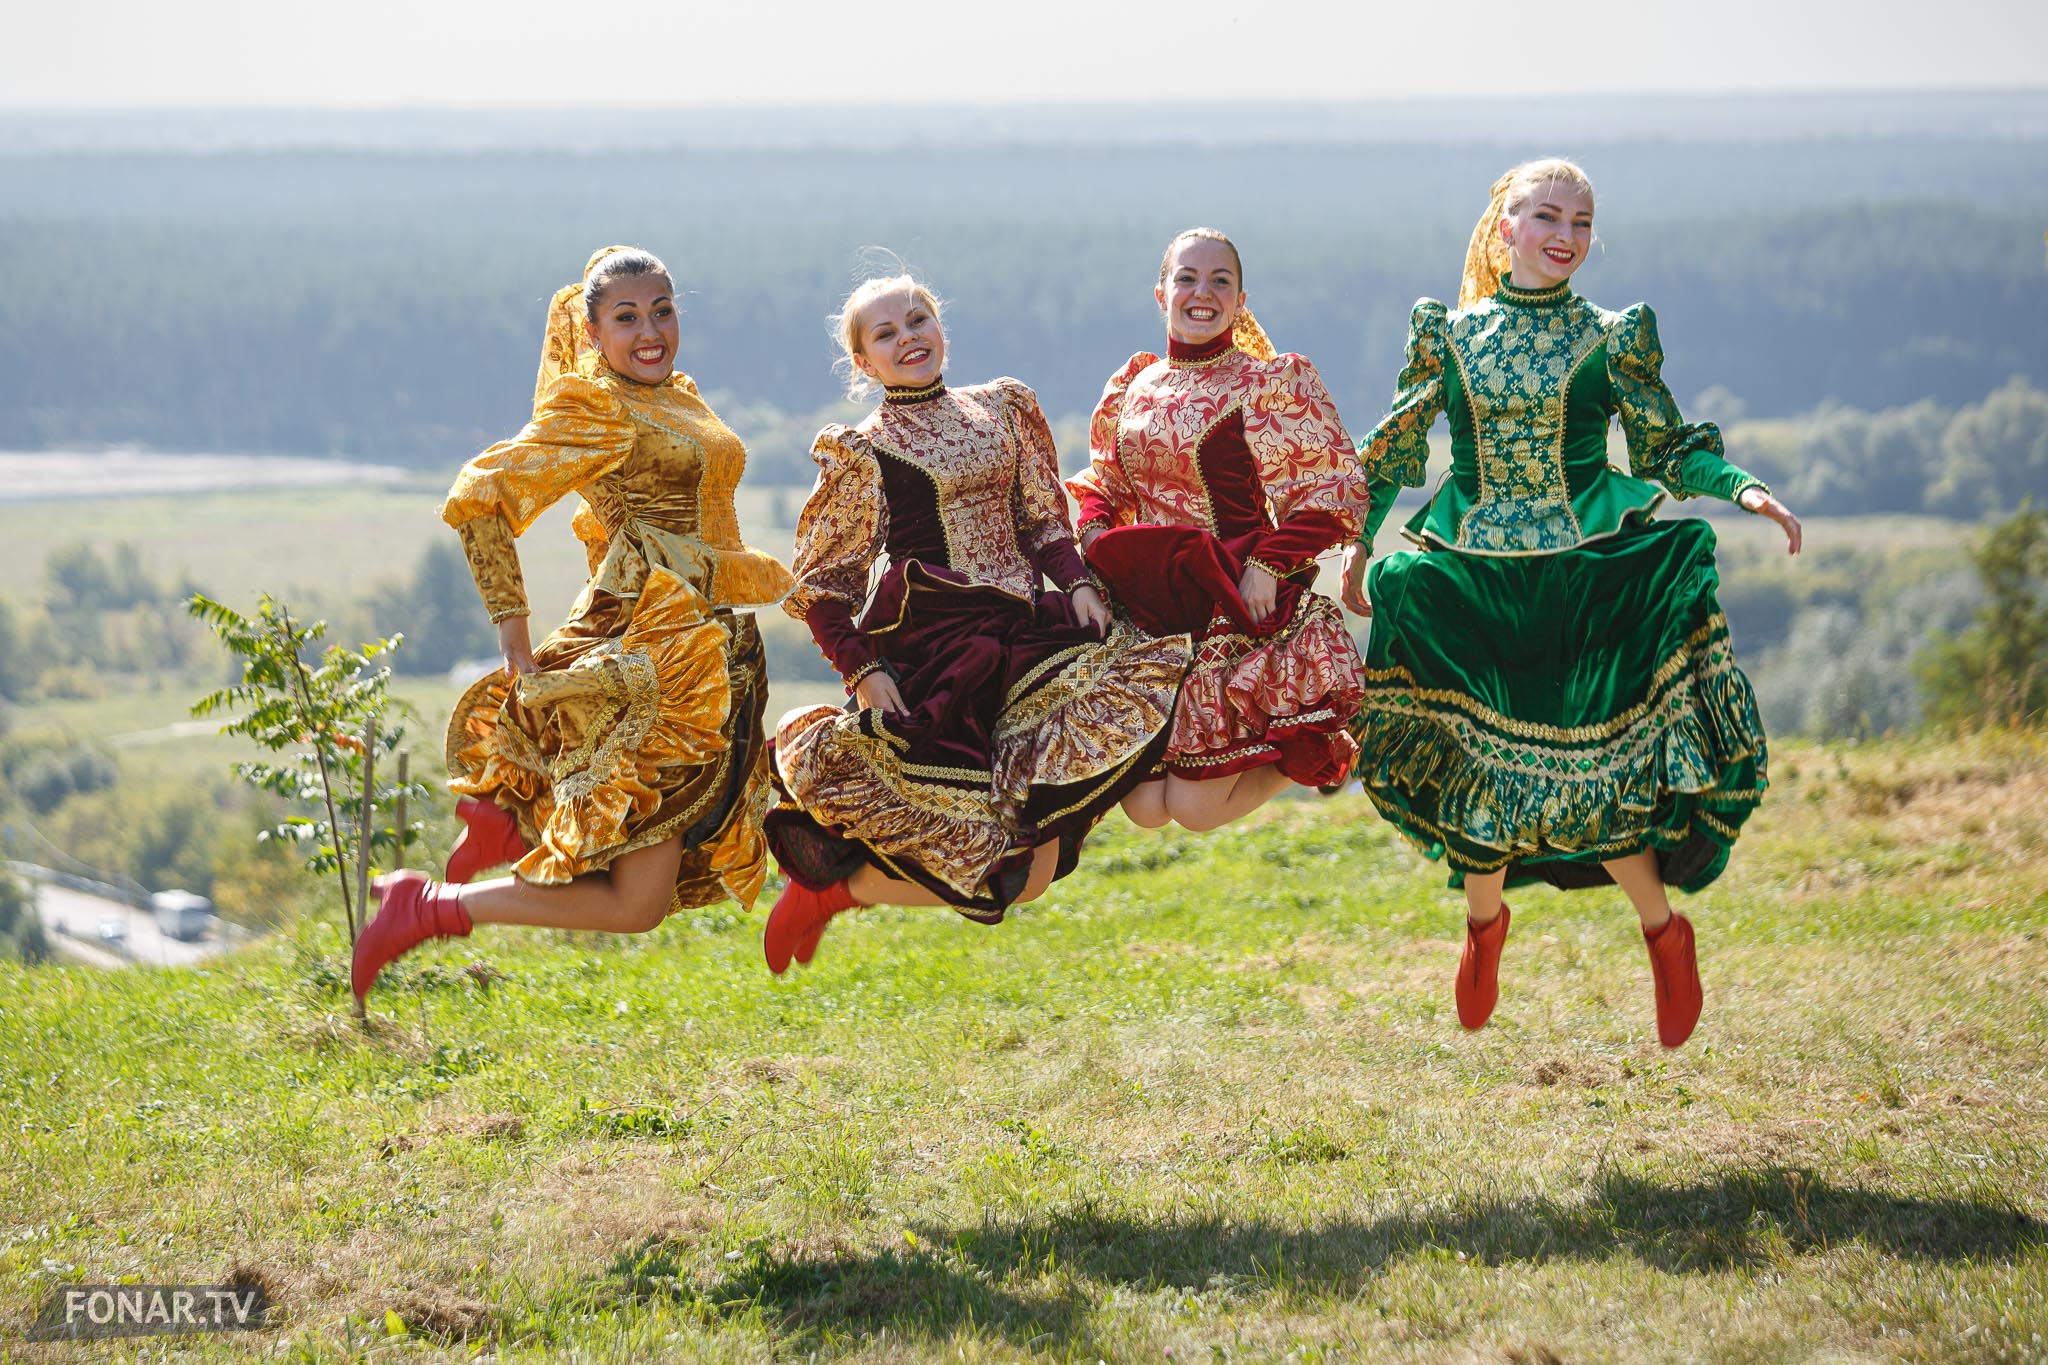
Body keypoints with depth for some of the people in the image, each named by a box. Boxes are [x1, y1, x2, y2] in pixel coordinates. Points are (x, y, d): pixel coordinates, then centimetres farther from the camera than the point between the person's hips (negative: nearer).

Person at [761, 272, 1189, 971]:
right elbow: (820, 586, 0)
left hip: (1025, 634, 5)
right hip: (930, 645, -5)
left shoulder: (1003, 407, 13)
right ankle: (824, 890, 11)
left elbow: (1043, 519, 16)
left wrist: (1077, 583, -3)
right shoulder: (861, 450, 0)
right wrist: (862, 670, -13)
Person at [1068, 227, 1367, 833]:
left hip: (1237, 613, -5)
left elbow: (1334, 493, -9)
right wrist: (1094, 534, -1)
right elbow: (1101, 484, 21)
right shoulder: (1131, 386, 10)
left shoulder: (1274, 383, -5)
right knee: (1143, 807, -2)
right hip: (1147, 612, 5)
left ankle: (1313, 748, 20)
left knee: (1195, 804, -9)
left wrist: (1267, 565, -20)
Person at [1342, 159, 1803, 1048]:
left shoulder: (1612, 339, 5)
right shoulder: (1447, 335, 7)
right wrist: (1357, 544, 14)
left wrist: (1742, 489, -8)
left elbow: (1670, 448, 8)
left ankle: (1664, 929, 15)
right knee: (1475, 763, 1)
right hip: (1471, 586, 1)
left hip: (1587, 579, -1)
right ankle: (1484, 919, 30)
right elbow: (1393, 451, 16)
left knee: (1592, 759, -8)